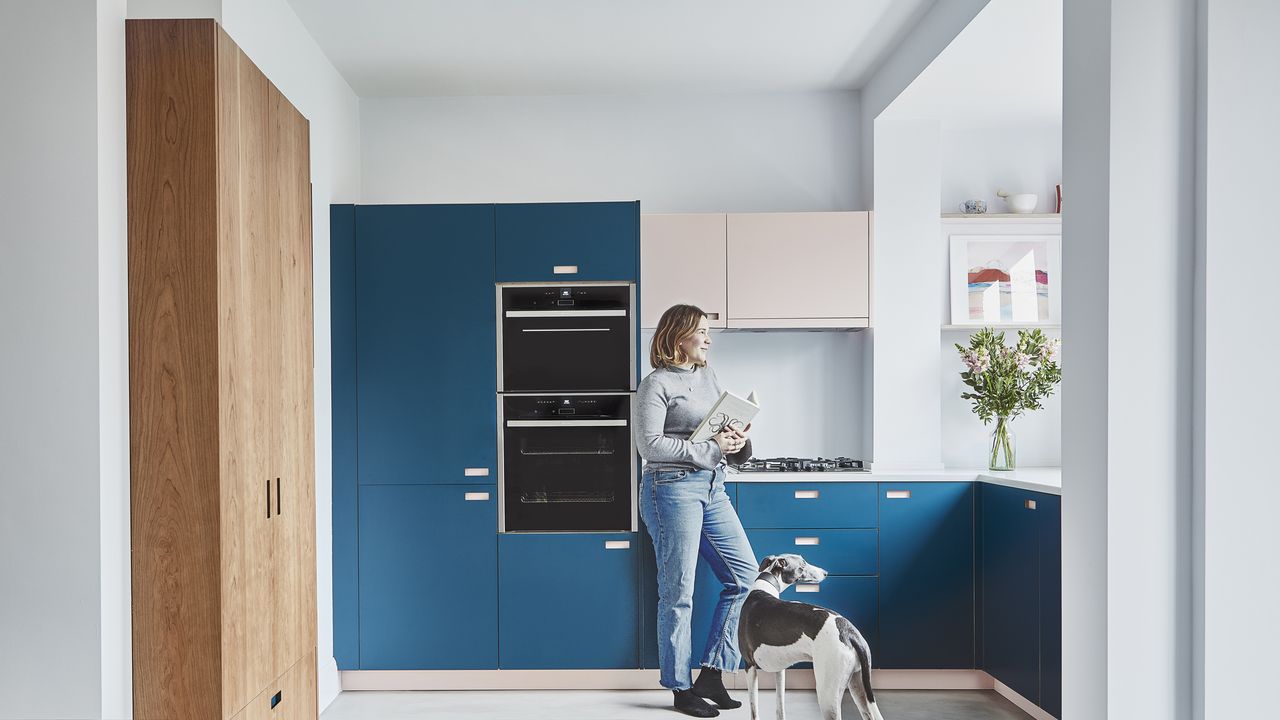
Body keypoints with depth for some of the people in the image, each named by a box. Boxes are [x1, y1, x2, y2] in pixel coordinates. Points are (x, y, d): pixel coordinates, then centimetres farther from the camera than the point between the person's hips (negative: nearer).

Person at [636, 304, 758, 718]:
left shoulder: (708, 377, 15)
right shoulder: (657, 384, -8)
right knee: (678, 594, 1)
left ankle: (711, 674, 18)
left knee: (745, 574, 8)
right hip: (672, 488, -8)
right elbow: (650, 445, -17)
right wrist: (711, 449, -17)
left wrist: (737, 441, -2)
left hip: (711, 487, 8)